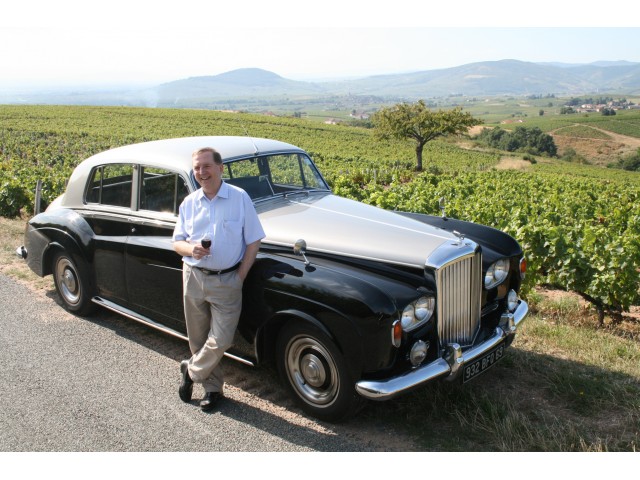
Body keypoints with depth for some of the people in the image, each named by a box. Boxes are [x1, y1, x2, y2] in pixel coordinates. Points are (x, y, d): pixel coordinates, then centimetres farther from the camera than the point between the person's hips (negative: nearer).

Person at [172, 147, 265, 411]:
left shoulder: (240, 198, -6)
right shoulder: (189, 203, 4)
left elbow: (253, 242, -5)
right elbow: (177, 242, 8)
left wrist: (239, 277, -9)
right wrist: (190, 249, -16)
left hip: (227, 280, -3)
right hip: (193, 277, 3)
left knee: (220, 340, -5)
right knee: (198, 339, 12)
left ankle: (191, 370, 23)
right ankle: (212, 387, 31)